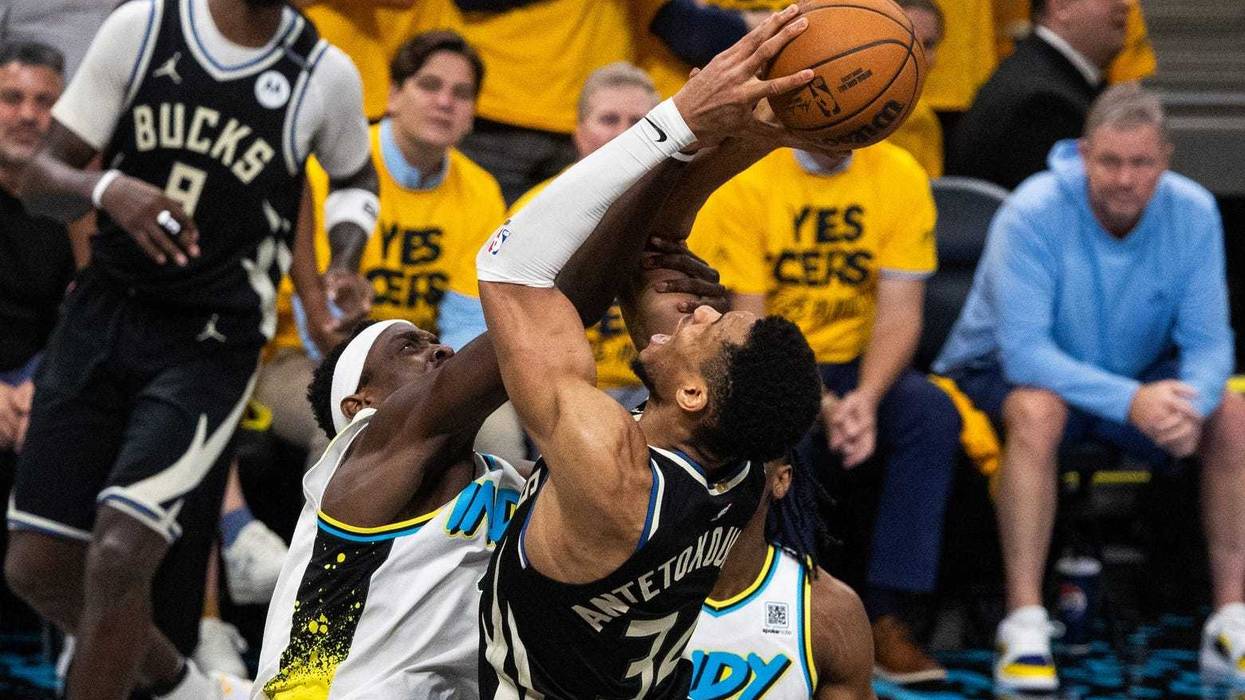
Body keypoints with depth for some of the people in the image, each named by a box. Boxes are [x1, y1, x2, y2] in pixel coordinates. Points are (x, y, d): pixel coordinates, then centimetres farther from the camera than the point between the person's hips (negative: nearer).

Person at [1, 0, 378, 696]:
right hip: (104, 317, 3)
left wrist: (345, 261, -1)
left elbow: (356, 176, 19)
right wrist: (107, 189, -24)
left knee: (120, 555, -20)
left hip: (212, 345, -3)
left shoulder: (325, 75, -4)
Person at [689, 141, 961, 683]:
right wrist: (823, 406, -29)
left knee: (931, 411, -28)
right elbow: (749, 326, -15)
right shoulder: (744, 181, -12)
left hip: (855, 364, 3)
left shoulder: (899, 176, -4)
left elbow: (899, 310, -8)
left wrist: (866, 398, -27)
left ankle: (887, 614, -25)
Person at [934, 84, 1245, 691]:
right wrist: (1130, 401, -42)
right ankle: (1024, 629, -38)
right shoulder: (1032, 214, -24)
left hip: (1136, 376, 4)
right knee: (1038, 412, -38)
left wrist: (1190, 405, -36)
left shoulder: (1193, 214, -12)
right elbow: (1025, 349, -30)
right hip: (1007, 371, -4)